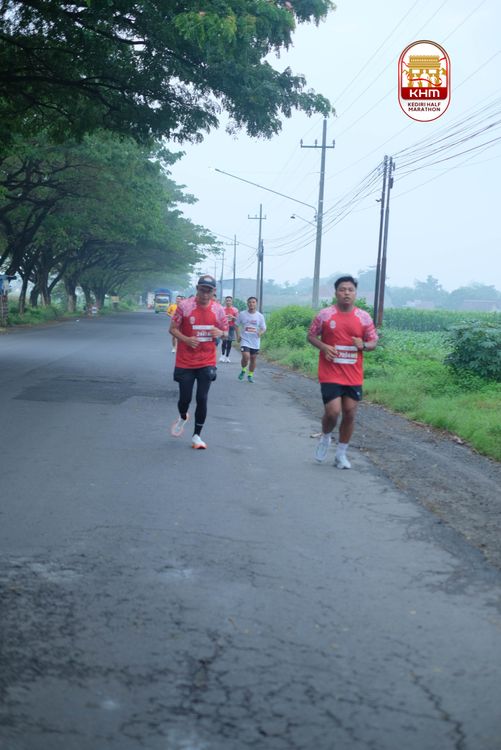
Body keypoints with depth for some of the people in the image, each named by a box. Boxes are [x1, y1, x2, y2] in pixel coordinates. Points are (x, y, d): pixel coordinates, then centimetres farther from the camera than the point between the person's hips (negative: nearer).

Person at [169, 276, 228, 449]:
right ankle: (183, 418, 39)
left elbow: (225, 332, 10)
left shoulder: (218, 309, -1)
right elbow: (173, 329, -2)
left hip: (206, 362, 1)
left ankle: (196, 436, 11)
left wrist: (220, 333, -15)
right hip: (185, 362, -1)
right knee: (185, 398, 3)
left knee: (202, 399, -4)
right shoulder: (184, 305, -8)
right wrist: (186, 339, -21)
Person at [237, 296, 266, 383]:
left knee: (253, 359, 8)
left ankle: (250, 375, 26)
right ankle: (243, 370, 8)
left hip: (255, 341, 2)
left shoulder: (260, 316, 0)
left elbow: (263, 328, 5)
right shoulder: (242, 314, -2)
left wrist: (260, 332, -18)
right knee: (246, 357, -20)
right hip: (245, 340, -2)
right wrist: (238, 335, -1)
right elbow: (237, 325, 9)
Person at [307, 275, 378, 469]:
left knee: (350, 413, 5)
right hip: (330, 374, -3)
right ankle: (325, 437, 20)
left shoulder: (364, 317, 2)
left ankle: (341, 454, 21)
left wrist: (363, 345, -14)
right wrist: (324, 347, -14)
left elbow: (374, 342, 8)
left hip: (353, 375, 3)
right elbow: (311, 336, 5)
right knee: (333, 411, -14)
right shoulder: (325, 315, -3)